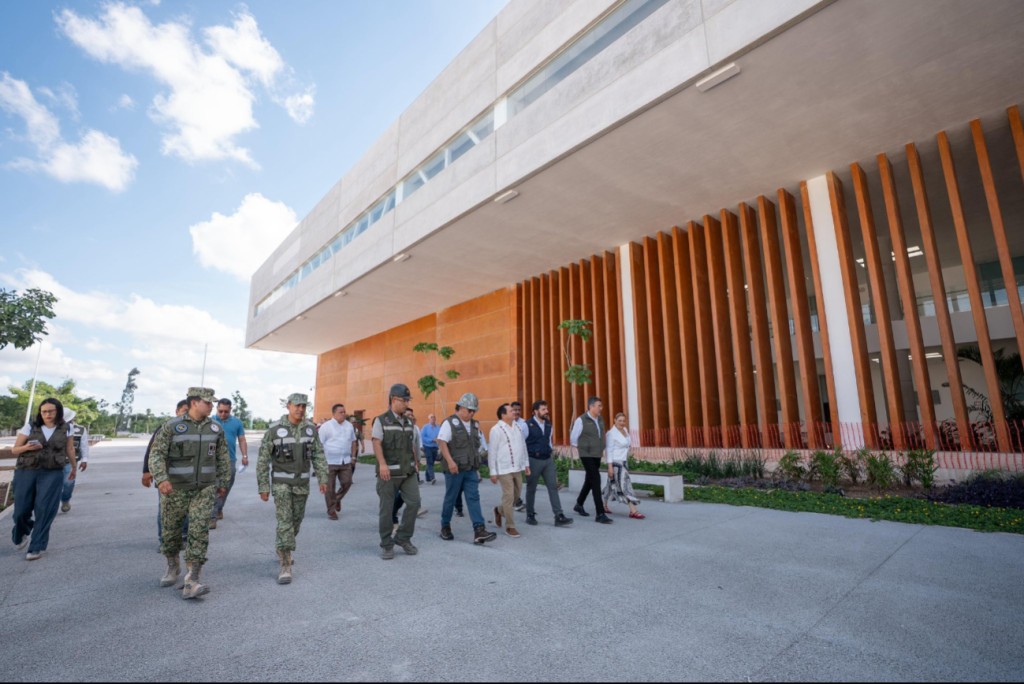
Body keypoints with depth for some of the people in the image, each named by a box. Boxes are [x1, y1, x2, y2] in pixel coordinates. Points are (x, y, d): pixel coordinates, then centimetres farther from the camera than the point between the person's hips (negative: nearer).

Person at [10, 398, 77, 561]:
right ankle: (21, 535, 39)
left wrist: (73, 468, 24)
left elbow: (70, 449, 15)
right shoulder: (30, 427, 0)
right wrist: (26, 447, -19)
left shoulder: (65, 428, 3)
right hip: (26, 472, 1)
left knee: (44, 510, -5)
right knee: (21, 509, 6)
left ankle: (36, 547, 5)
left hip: (52, 474, -1)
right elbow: (14, 449, 3)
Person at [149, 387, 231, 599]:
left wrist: (223, 482, 13)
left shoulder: (215, 428, 1)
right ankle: (173, 567, 41)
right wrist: (161, 479, -27)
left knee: (199, 531, -9)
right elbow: (156, 454, -13)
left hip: (204, 489, 1)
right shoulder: (171, 426, -8)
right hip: (175, 489, -1)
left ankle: (191, 582, -7)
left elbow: (223, 457, 11)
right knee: (171, 531, 14)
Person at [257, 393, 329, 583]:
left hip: (302, 482, 4)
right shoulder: (274, 429, -13)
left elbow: (318, 455, 3)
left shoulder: (311, 428, -2)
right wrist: (263, 486, -8)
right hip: (281, 482, -4)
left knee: (296, 520, 15)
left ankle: (283, 550, 41)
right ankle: (285, 566, -5)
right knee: (285, 522, -10)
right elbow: (263, 459, -8)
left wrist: (323, 478, -3)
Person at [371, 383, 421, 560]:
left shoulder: (409, 422, 12)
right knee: (386, 509, 4)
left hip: (408, 471, 5)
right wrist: (382, 464, -27)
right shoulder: (381, 420, -5)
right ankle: (387, 545, 19)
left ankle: (403, 538, 14)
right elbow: (377, 444, -15)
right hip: (389, 472, -4)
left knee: (414, 502, -5)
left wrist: (415, 462, 15)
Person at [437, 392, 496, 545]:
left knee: (474, 498, -3)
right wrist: (450, 461, -24)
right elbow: (441, 442, -16)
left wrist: (477, 464, 18)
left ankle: (479, 531, -8)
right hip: (455, 469, -5)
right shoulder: (450, 422, -7)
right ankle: (445, 527, 26)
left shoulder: (474, 424, 13)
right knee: (450, 499, 8)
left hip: (471, 469, 5)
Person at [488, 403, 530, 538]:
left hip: (517, 468, 7)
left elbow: (523, 446, 16)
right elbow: (492, 452, -11)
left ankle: (499, 510, 38)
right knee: (509, 497, -3)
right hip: (504, 469, -7)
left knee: (516, 495, 15)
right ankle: (510, 526, 11)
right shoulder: (496, 429, -11)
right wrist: (493, 472, -11)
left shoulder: (517, 427, 10)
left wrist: (526, 464, 14)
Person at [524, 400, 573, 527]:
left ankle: (559, 517, -1)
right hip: (533, 460, -5)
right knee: (531, 488, 9)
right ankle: (530, 515, 25)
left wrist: (551, 448, 8)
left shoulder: (548, 424, 7)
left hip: (548, 460, 5)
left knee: (553, 487, -1)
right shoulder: (528, 425, -13)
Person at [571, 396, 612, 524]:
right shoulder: (581, 420, -13)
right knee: (596, 481, -12)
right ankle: (600, 514, -8)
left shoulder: (600, 419, 6)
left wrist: (601, 449, 16)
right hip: (587, 456, -7)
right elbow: (573, 438, -3)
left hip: (597, 455, 7)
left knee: (590, 481, 17)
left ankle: (579, 505, 37)